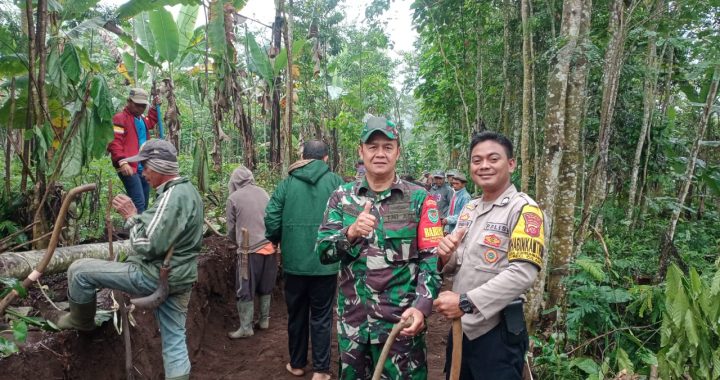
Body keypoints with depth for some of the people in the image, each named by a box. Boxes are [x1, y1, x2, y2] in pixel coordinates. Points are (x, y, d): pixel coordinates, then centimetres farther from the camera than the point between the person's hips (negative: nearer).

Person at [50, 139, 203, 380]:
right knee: (174, 340, 14)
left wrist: (131, 216, -14)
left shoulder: (171, 196, -21)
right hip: (178, 278, 10)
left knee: (79, 271, 1)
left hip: (155, 276, -10)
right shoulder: (188, 190, 11)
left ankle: (81, 321, 24)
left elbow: (149, 246, -25)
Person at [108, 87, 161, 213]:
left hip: (144, 168, 9)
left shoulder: (142, 119, 19)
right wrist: (122, 161, -31)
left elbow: (150, 123, 44)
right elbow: (114, 142, -19)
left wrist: (154, 108, 30)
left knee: (144, 203, 12)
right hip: (129, 168, -9)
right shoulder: (120, 118, -8)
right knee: (138, 203, -17)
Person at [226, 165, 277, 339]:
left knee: (245, 290, 6)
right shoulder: (263, 193, 6)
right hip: (269, 246, 5)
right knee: (265, 287, 18)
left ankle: (246, 328, 11)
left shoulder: (233, 198, -4)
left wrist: (237, 244, 22)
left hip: (249, 249, -5)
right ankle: (264, 320, 27)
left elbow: (231, 229, 4)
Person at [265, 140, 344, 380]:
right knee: (321, 316, 9)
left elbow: (272, 220, -5)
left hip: (294, 261, 2)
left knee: (296, 314, 17)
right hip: (326, 262, -2)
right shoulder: (335, 182, -5)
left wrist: (276, 241, 15)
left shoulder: (287, 183, -1)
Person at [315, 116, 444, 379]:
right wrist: (351, 233, -23)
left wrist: (421, 307, -20)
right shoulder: (341, 197, 2)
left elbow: (432, 258, -7)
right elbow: (323, 253, -4)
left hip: (400, 321, -2)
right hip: (352, 321, 3)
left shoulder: (419, 199, -4)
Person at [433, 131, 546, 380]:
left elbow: (523, 273, -23)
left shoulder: (523, 209, -12)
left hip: (497, 331, -7)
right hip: (460, 326, 7)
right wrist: (445, 256, -8)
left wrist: (465, 302, -26)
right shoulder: (469, 209, 10)